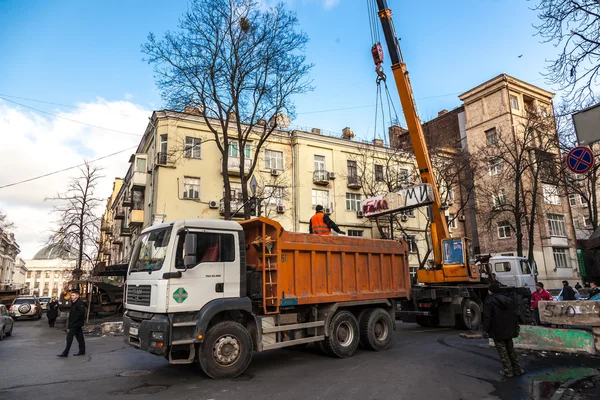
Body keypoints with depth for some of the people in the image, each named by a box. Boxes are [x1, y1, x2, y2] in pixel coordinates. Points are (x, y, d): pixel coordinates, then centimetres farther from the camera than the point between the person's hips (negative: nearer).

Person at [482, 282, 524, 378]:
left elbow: (487, 318, -17)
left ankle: (508, 371, 9)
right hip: (509, 331, 7)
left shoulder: (489, 302, -14)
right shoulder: (508, 300, 7)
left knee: (502, 352, 4)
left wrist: (485, 331, -9)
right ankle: (517, 369, 25)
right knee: (511, 349, 19)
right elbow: (514, 315, 11)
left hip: (497, 332, -7)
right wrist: (516, 328, 19)